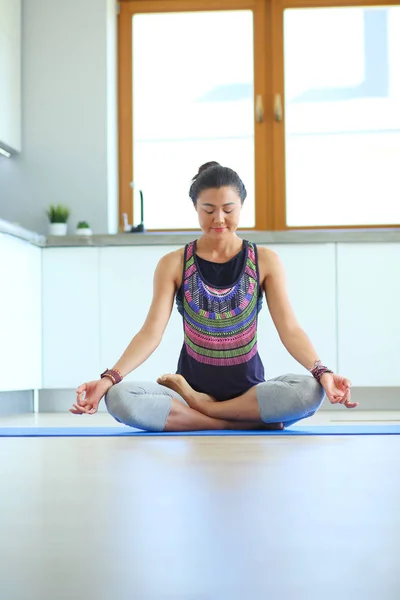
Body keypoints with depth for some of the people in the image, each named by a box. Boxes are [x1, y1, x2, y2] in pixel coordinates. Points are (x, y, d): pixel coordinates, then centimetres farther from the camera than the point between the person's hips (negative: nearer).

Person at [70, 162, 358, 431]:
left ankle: (198, 407, -17)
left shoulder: (265, 261, 1)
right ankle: (255, 421, -24)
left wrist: (321, 371, -26)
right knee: (119, 397, -29)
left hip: (249, 391, 0)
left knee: (310, 390, -32)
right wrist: (109, 378, -23)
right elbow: (151, 332, -7)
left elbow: (289, 329, -7)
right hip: (192, 386, 0)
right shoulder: (173, 264, 1)